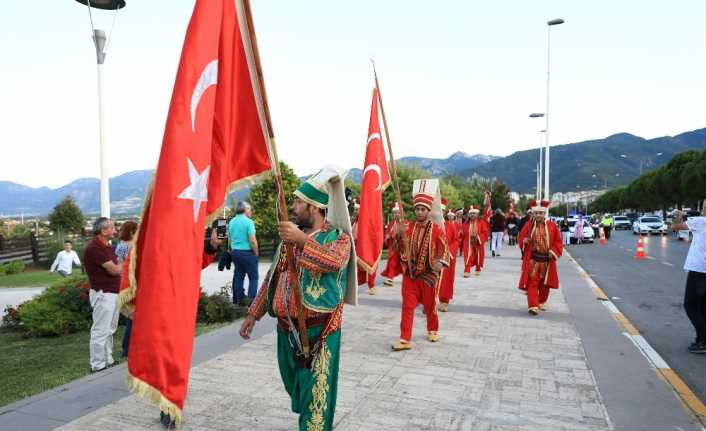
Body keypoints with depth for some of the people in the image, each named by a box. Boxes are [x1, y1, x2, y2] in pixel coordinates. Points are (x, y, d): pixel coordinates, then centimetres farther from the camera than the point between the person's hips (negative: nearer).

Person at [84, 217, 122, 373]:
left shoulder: (107, 246, 14)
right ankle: (98, 366, 6)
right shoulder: (94, 248, -17)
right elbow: (113, 269, -19)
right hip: (103, 294, -10)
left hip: (113, 292, 10)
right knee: (100, 331, -3)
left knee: (109, 329, 16)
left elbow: (116, 269, 14)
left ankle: (108, 361, 26)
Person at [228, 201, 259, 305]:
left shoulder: (231, 222, 7)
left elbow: (230, 238, 15)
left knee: (238, 277, 13)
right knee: (253, 277, 1)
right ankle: (251, 300, -4)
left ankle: (238, 300, 18)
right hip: (247, 252, -7)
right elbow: (253, 241, -18)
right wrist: (256, 253, -5)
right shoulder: (248, 222, -14)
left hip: (234, 252, 7)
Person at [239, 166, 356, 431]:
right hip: (286, 327, 6)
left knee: (314, 392, 0)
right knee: (293, 385, 21)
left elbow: (334, 261, -32)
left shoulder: (338, 237, -8)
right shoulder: (290, 234, 10)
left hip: (318, 329, -6)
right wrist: (254, 313, 13)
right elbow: (272, 278, 14)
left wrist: (303, 240, -36)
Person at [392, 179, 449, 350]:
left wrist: (440, 263, -23)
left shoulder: (437, 228, -8)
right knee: (407, 306, -1)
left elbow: (444, 249, -6)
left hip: (429, 274, -2)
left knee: (430, 305, 14)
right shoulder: (410, 227, 1)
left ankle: (432, 330, 39)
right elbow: (404, 248, 7)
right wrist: (401, 236, -11)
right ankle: (405, 340, 4)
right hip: (410, 273, 2)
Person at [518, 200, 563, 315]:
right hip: (532, 259, -1)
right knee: (532, 282, -8)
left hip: (547, 260, 2)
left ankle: (541, 302, 33)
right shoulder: (528, 225, 1)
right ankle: (533, 305, -11)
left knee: (544, 283, 14)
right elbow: (520, 237, 8)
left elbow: (558, 241, 5)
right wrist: (524, 241, -14)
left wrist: (553, 251, -9)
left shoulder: (552, 225, 1)